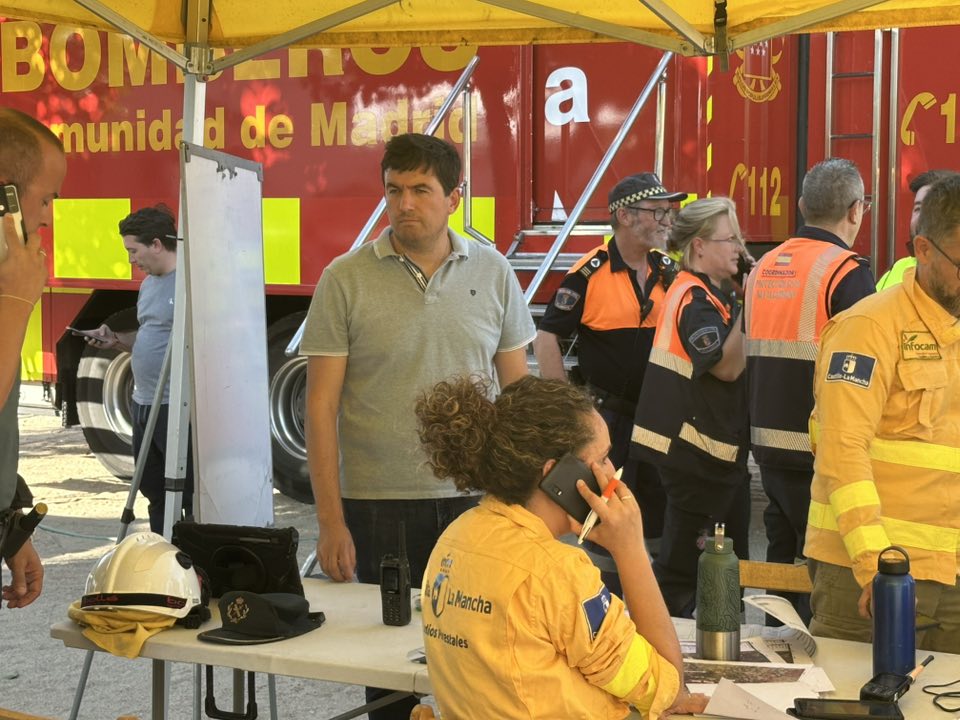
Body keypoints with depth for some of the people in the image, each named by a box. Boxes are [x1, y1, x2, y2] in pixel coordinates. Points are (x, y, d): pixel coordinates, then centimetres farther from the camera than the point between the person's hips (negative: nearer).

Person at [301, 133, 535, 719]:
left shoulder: (492, 273, 5)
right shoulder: (346, 280, -2)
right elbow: (321, 405, -3)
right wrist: (331, 520, -8)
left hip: (474, 499, 2)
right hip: (377, 504, -1)